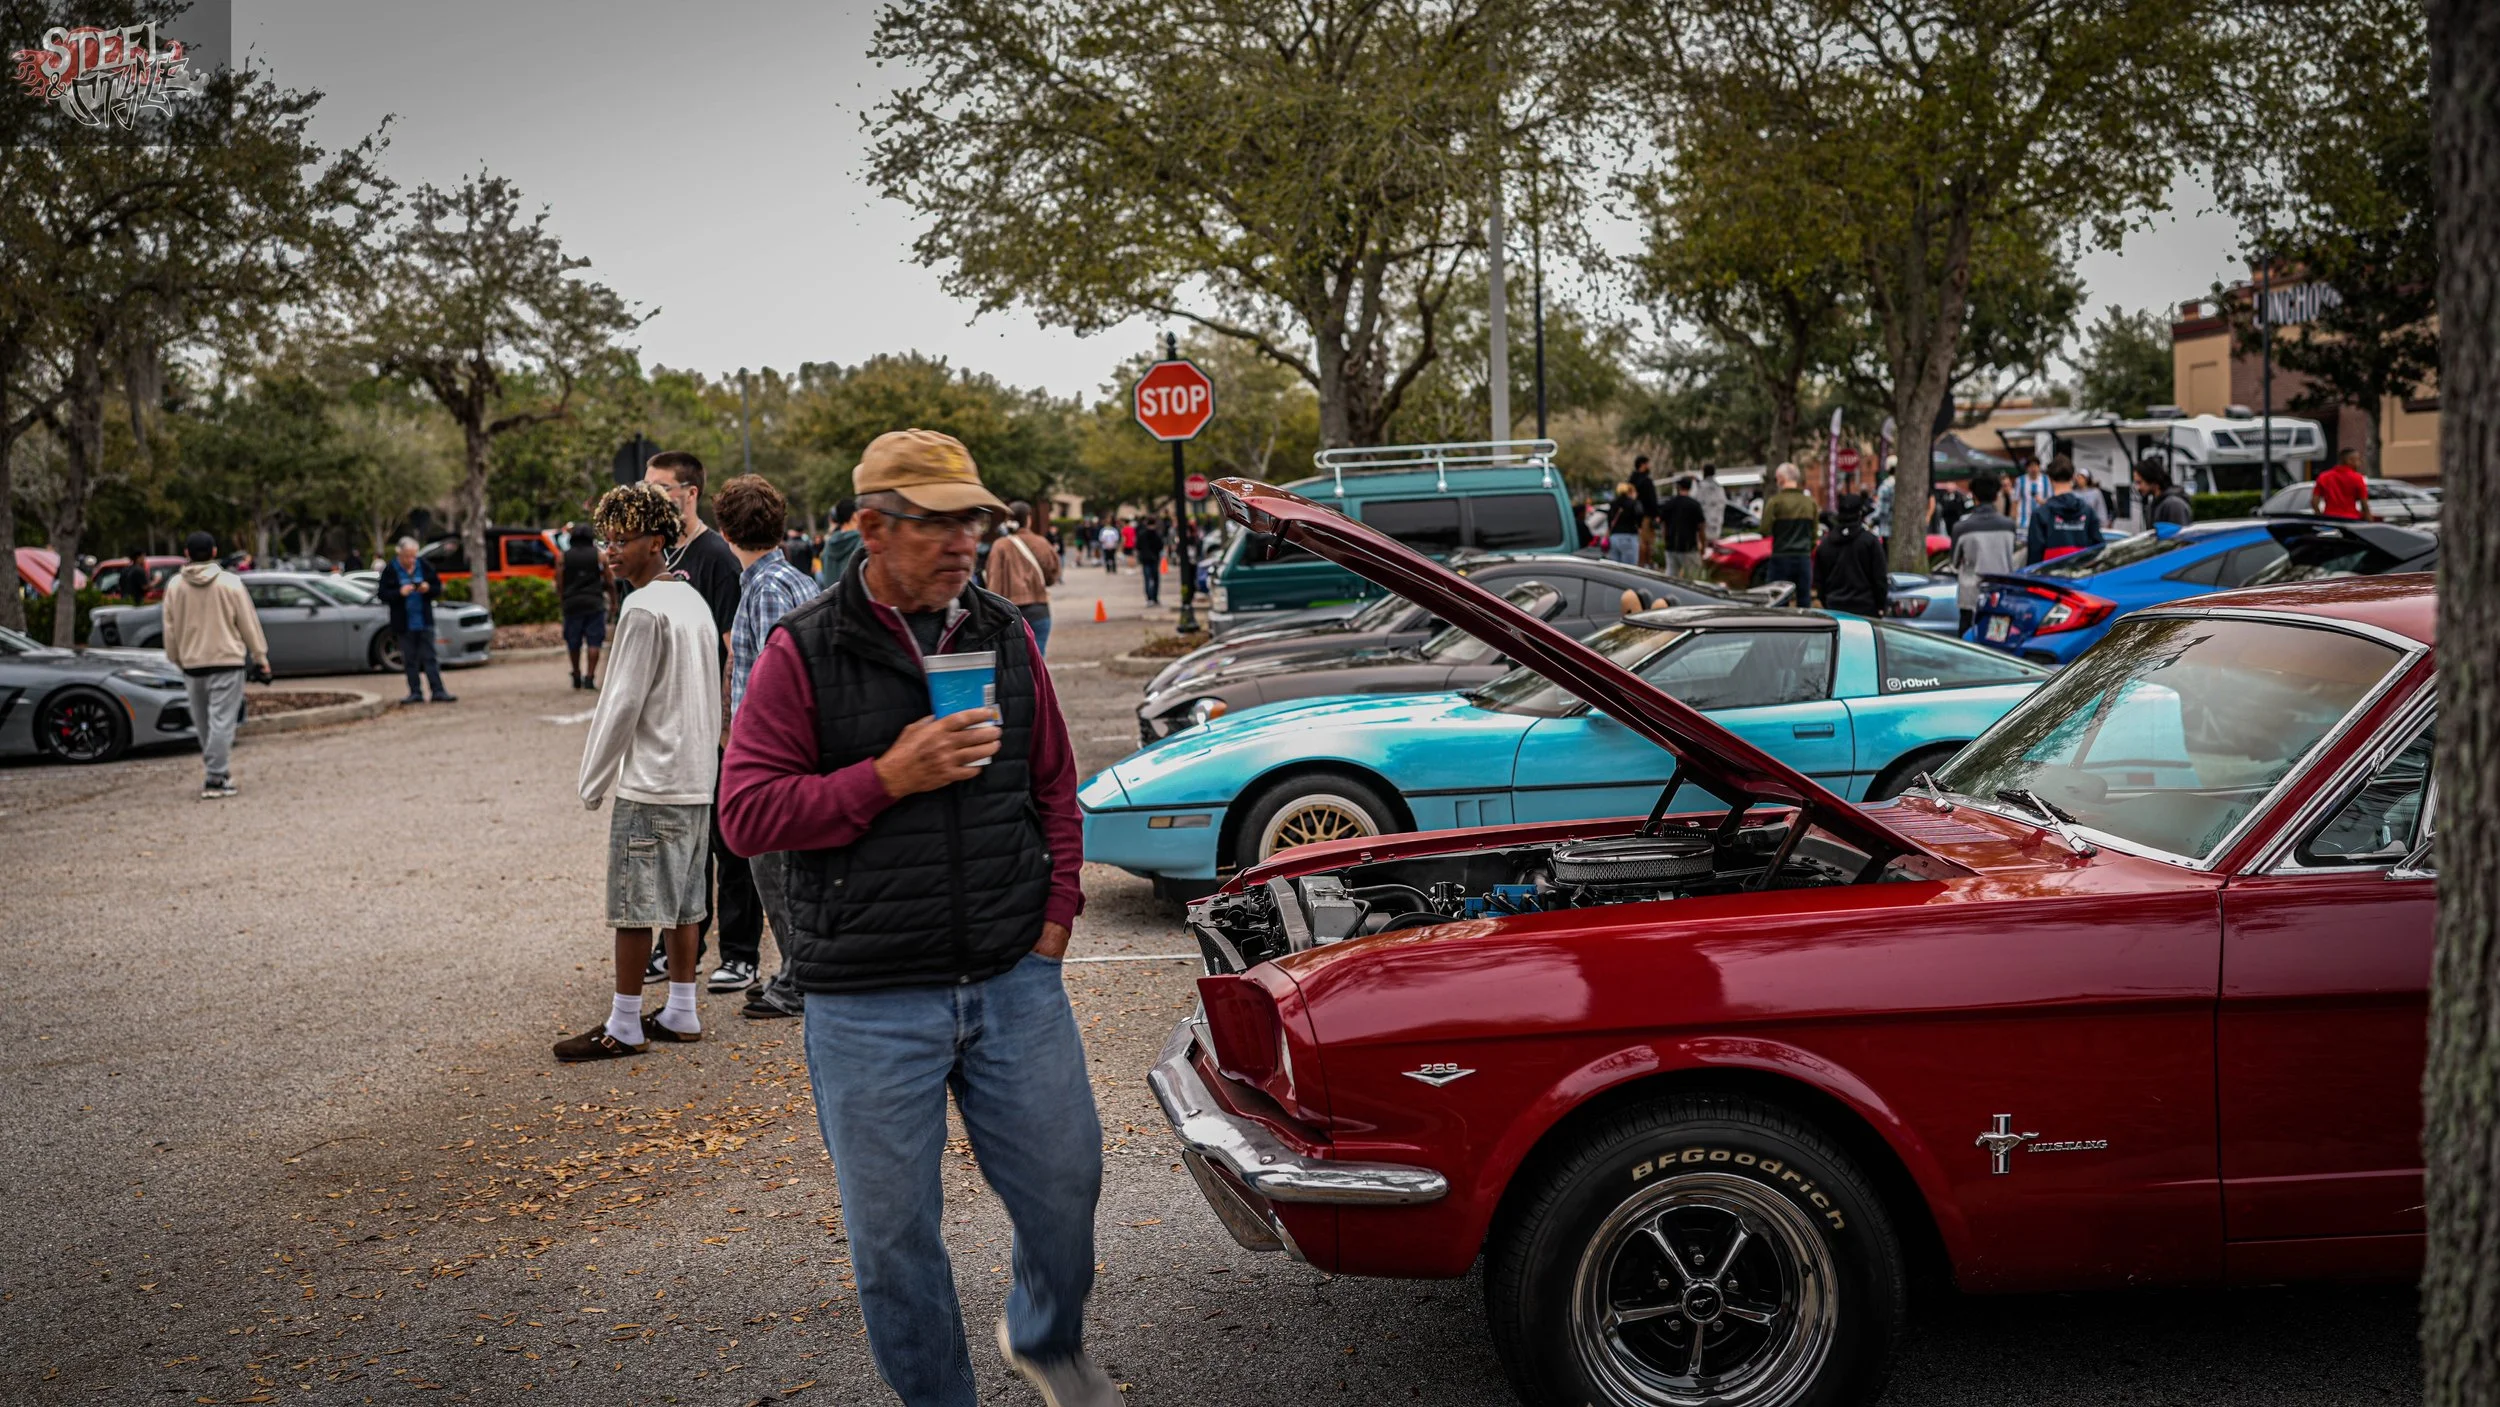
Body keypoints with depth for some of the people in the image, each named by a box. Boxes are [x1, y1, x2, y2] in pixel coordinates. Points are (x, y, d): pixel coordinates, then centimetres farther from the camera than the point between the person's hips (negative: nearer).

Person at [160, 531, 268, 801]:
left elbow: (170, 628, 7)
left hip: (191, 663, 4)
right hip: (227, 660, -4)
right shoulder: (229, 583, -7)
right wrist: (260, 656, 5)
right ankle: (215, 778, -12)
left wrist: (175, 658, 19)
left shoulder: (175, 586, 2)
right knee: (222, 720, -6)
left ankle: (215, 768, 26)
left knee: (203, 722, 16)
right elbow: (248, 623, -3)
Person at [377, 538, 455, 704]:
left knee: (429, 658, 0)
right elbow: (382, 593, -5)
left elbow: (438, 588, 7)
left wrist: (428, 589, -14)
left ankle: (438, 691, -3)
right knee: (410, 659, 4)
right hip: (404, 623, -1)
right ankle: (415, 693, 8)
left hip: (424, 621, 1)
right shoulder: (390, 569, -3)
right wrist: (400, 592, -20)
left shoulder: (425, 566, 3)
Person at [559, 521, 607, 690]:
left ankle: (576, 676, 21)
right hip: (594, 602, -1)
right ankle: (590, 676, -9)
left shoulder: (564, 557, 4)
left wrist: (562, 600, 14)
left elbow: (559, 583, 2)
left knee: (574, 642, 12)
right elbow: (609, 581, 0)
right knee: (594, 641, 0)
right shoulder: (599, 555, 2)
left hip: (572, 602, 1)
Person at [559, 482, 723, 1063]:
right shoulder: (694, 602, 13)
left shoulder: (644, 609, -15)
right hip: (697, 778, 9)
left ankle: (624, 1027, 3)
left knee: (634, 905, -3)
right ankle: (681, 1013, 19)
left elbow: (623, 703, -15)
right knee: (681, 900, 13)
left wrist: (594, 780, -5)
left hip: (650, 782, -9)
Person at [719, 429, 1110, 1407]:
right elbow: (747, 814, -10)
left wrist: (1056, 913, 6)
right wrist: (889, 779, -18)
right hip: (870, 1003, -3)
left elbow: (1055, 788, 15)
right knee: (893, 1228, 7)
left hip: (1015, 980, 3)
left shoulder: (1006, 638, 7)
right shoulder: (803, 654, -6)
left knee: (1065, 1183, 11)